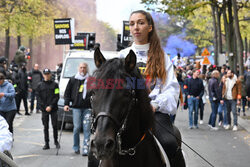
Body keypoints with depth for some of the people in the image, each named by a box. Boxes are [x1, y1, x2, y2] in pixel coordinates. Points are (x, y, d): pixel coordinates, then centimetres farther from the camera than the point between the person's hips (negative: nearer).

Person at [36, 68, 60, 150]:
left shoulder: (54, 85, 4)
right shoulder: (40, 85, 8)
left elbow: (56, 97, -1)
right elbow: (38, 98, 4)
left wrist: (51, 106, -11)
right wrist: (44, 107, -7)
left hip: (53, 109, -1)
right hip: (44, 109, 1)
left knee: (55, 125, -2)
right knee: (45, 126, 2)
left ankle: (56, 141, 14)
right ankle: (47, 143, 5)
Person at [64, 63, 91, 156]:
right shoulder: (73, 80, 9)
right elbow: (67, 93, 12)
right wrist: (66, 104, 1)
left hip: (88, 108, 0)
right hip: (76, 107, 0)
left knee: (87, 128, -5)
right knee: (77, 127, 0)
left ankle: (85, 148, -5)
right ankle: (76, 147, 13)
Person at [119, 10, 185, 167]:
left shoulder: (161, 56, 16)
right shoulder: (122, 56, 20)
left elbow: (172, 88, 6)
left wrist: (155, 104, -11)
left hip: (156, 111, -1)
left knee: (170, 143, -31)